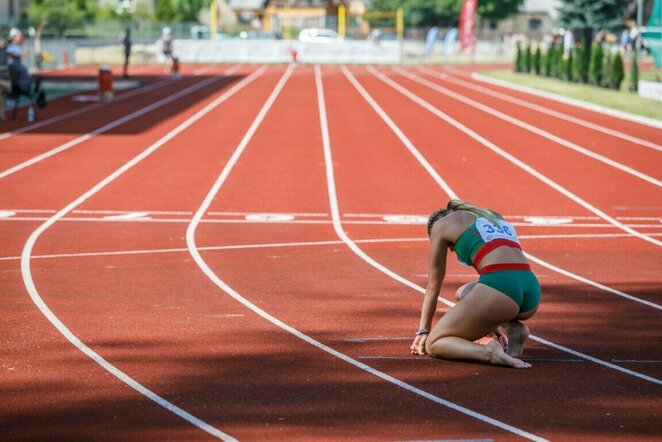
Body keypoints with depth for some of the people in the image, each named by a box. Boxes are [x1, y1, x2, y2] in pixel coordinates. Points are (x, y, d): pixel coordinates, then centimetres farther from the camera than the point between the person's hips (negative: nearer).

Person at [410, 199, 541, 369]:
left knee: (433, 344, 8)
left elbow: (433, 286, 26)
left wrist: (423, 331, 36)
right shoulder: (495, 217, 35)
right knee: (463, 293, 34)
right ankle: (510, 327, 7)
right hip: (532, 292, 6)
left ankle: (488, 352, -19)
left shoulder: (441, 224, 19)